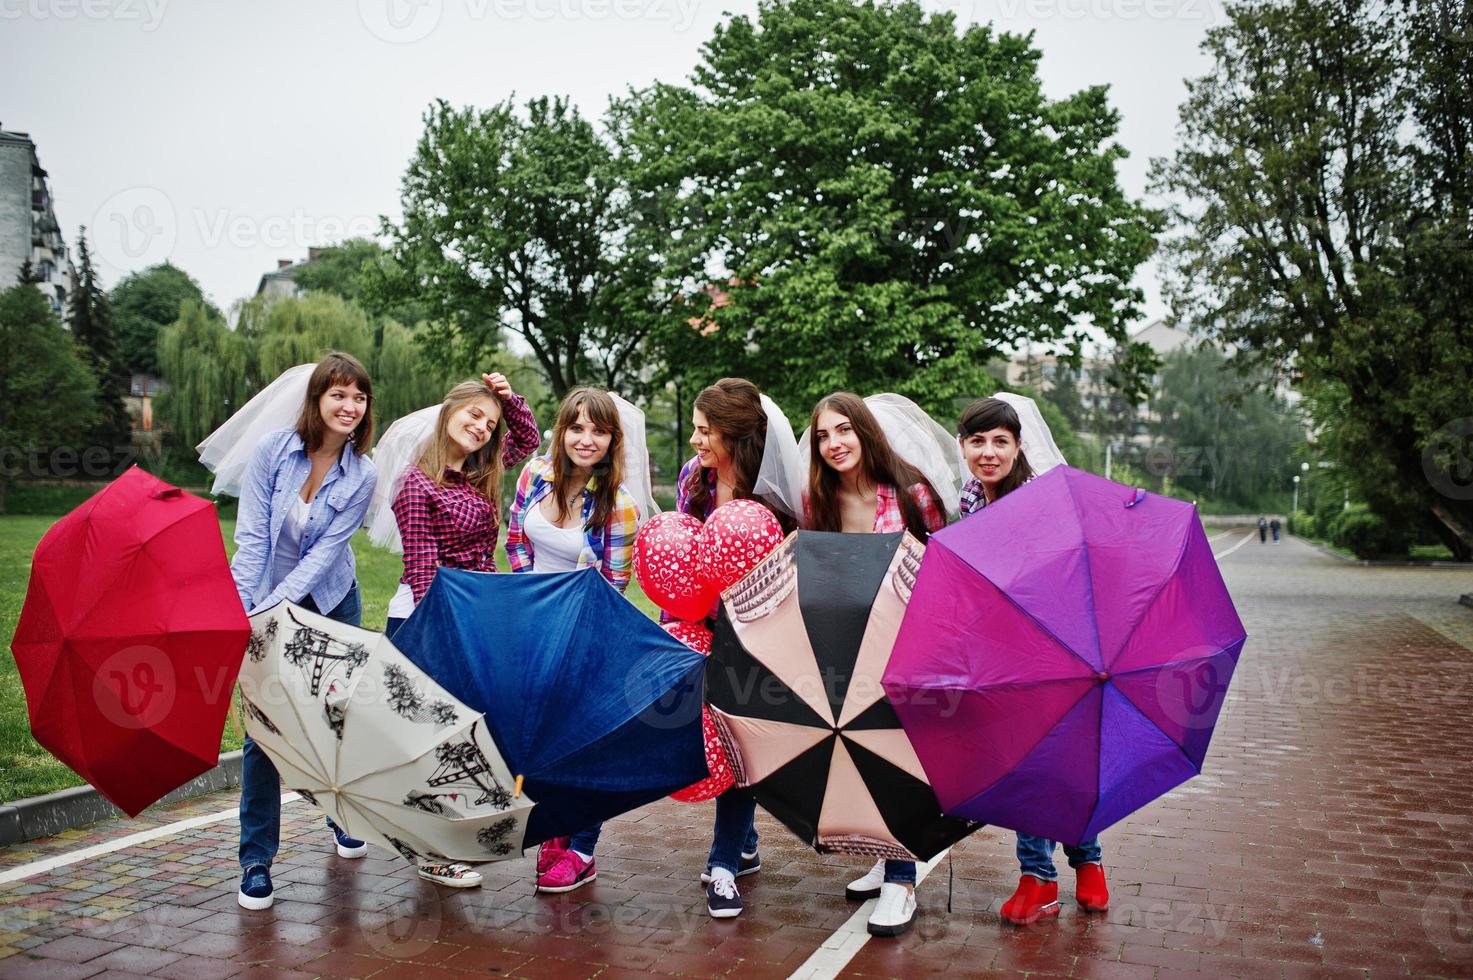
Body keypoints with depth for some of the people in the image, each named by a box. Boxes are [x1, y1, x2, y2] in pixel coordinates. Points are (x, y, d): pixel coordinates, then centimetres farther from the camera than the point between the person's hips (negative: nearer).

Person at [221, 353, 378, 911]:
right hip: (264, 605, -1)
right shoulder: (273, 451, -14)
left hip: (330, 605, 1)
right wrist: (241, 611, -24)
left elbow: (324, 552, -17)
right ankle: (256, 860, 6)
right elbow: (252, 536, -16)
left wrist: (275, 605, -27)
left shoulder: (361, 476, -12)